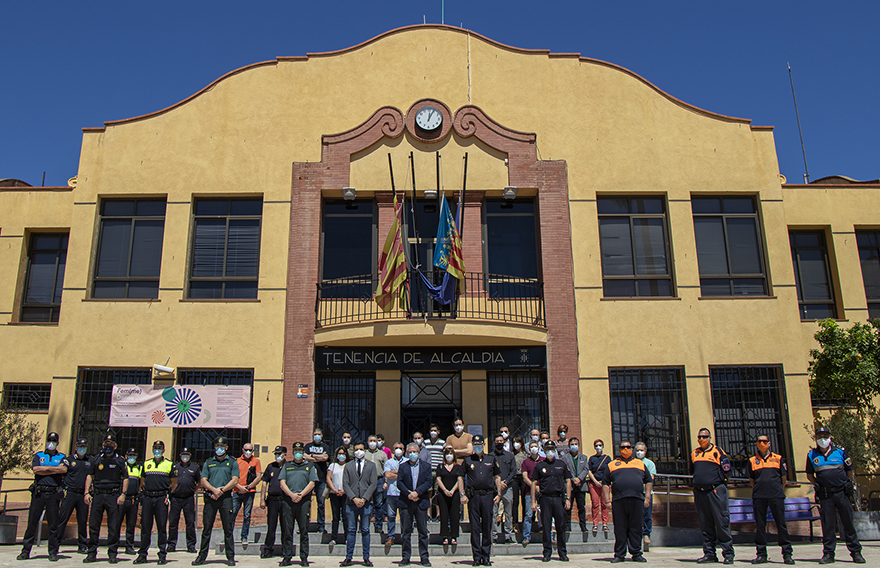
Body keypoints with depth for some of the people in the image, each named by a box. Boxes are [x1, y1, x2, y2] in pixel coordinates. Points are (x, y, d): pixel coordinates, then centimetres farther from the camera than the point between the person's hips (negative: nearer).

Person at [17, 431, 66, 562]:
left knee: (53, 524, 0)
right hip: (38, 493, 1)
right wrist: (54, 469, -5)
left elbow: (64, 469, -8)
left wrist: (44, 468, -4)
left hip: (53, 493, -1)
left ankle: (53, 552, 7)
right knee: (32, 522, 2)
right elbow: (35, 469, -4)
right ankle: (26, 550, 11)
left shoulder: (62, 457, 12)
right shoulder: (38, 456, 14)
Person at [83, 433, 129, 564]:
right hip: (98, 495, 2)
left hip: (114, 496, -2)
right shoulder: (97, 460, 12)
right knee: (93, 525, 3)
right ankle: (91, 554, 13)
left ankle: (112, 554, 7)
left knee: (114, 527, -1)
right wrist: (87, 493, 3)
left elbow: (126, 478, 6)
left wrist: (123, 494, -5)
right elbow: (90, 476, 14)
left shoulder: (120, 461, 6)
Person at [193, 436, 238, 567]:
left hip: (226, 498, -2)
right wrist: (214, 489, -11)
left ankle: (230, 557, 3)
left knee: (228, 529, -1)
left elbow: (234, 480, 0)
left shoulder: (232, 463, 11)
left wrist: (221, 490, -12)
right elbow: (203, 481, 6)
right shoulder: (208, 463, 15)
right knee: (206, 528, 3)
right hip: (210, 497, 2)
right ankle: (202, 555, 12)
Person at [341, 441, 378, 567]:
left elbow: (373, 484, 2)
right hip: (351, 502, 1)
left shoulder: (371, 465, 10)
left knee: (365, 530, 2)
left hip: (366, 502, -1)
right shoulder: (348, 466, 12)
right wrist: (354, 498, -9)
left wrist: (364, 499, -9)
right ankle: (348, 558, 7)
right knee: (351, 530, 2)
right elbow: (345, 484, 4)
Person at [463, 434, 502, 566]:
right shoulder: (468, 460, 7)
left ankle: (486, 556, 13)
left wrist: (499, 494, 5)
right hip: (473, 496, -1)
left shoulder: (491, 459, 10)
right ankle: (477, 557, 9)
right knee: (474, 528, 1)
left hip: (488, 496, 1)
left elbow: (497, 477, 13)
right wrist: (463, 495, -2)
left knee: (487, 527, 4)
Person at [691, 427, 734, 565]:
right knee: (705, 524, 8)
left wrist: (718, 483, 3)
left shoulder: (718, 451, 2)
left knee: (722, 522, -6)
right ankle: (709, 553, 13)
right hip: (699, 493, 5)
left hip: (716, 491, -5)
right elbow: (692, 472, 29)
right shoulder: (694, 454, 17)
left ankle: (728, 553, 1)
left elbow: (726, 470, 0)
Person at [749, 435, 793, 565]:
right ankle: (761, 554, 9)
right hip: (759, 496, 1)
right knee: (759, 525, 3)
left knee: (781, 524, -1)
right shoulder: (752, 461, 10)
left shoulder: (778, 458, 8)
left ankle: (787, 554, 8)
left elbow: (784, 478, 14)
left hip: (776, 495, -1)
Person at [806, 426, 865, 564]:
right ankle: (828, 554, 8)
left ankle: (856, 552, 13)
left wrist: (847, 485, 9)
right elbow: (809, 475, 14)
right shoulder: (812, 455, 5)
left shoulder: (840, 451, 4)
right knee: (827, 524, 2)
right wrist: (818, 485, 6)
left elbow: (850, 471, 12)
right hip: (825, 495, 0)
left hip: (842, 492, 0)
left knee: (848, 522, 3)